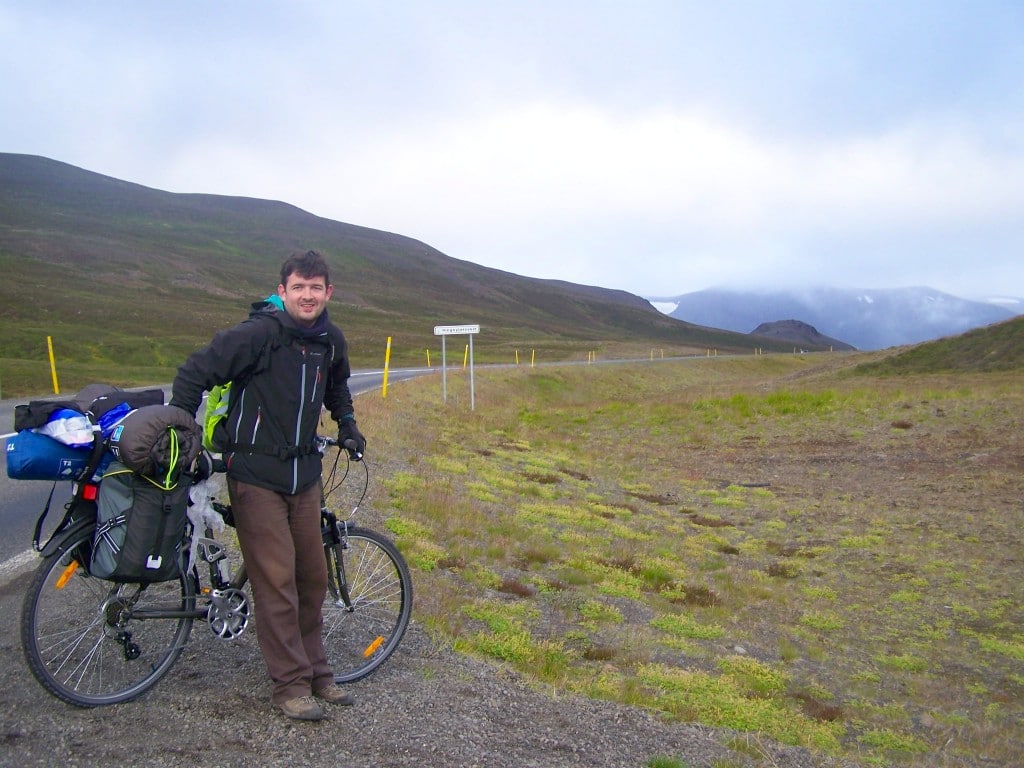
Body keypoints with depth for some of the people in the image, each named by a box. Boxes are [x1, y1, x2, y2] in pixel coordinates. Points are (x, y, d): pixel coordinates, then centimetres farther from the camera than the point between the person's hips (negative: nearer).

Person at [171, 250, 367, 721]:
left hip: (304, 474, 6)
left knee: (312, 576, 11)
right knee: (276, 580, -5)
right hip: (256, 474, -6)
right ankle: (291, 685, 7)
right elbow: (195, 373, -10)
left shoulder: (331, 341, 5)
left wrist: (347, 427, 19)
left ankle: (315, 671, 25)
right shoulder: (258, 333, -15)